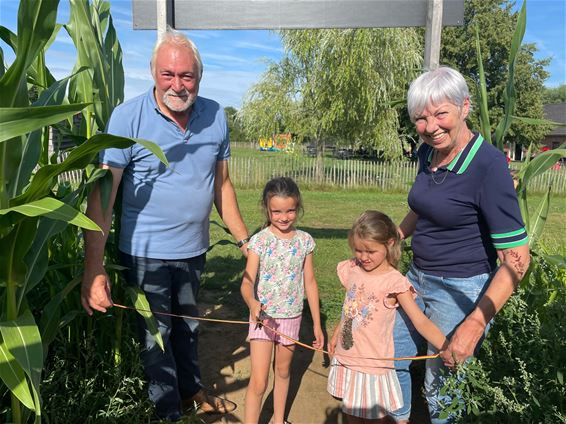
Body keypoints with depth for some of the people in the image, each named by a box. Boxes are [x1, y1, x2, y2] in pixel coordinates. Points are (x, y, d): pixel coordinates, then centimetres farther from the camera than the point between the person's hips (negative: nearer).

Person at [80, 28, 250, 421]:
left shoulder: (215, 115, -3)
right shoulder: (128, 117, -16)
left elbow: (222, 183, 6)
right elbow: (102, 193, -20)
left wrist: (245, 240, 6)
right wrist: (94, 269, -27)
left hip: (194, 249, 4)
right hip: (147, 251, -4)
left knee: (188, 325, 24)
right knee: (156, 335, 12)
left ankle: (192, 389, 48)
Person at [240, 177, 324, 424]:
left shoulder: (304, 240, -3)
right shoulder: (259, 240, -13)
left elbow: (310, 283, 4)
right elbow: (247, 281, -20)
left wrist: (317, 324, 6)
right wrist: (253, 303, -43)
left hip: (291, 316, 3)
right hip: (263, 316, -3)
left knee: (283, 371, 21)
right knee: (258, 382, -5)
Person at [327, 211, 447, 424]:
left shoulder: (394, 281, -18)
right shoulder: (352, 270, -2)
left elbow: (421, 321, -24)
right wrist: (335, 335, 19)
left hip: (372, 364, -5)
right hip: (346, 358, 5)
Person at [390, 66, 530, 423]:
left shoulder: (488, 165, -23)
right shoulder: (428, 152, -1)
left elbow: (516, 259, -23)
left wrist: (474, 325, -26)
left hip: (461, 289, -7)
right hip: (418, 277, 8)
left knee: (440, 387, 10)